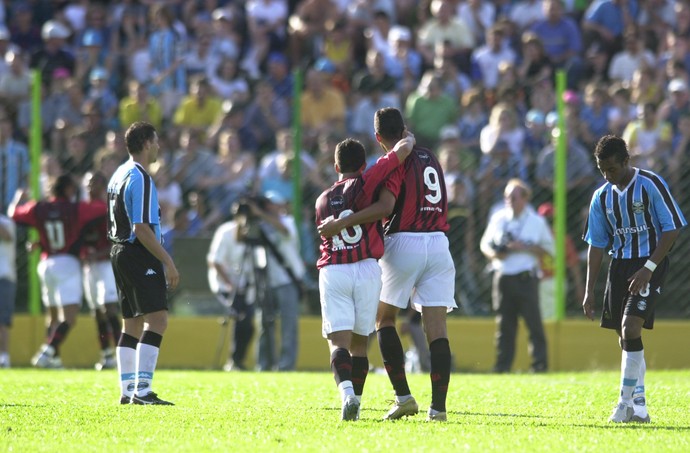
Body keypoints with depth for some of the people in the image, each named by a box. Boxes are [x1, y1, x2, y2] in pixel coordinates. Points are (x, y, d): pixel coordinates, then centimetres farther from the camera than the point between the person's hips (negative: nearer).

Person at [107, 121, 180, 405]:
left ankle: (128, 391, 13)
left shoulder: (119, 175, 16)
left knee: (132, 325, 12)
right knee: (157, 320, -14)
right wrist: (168, 261, -18)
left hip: (119, 251, 10)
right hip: (140, 254, -10)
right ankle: (142, 390, -21)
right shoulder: (140, 179, -15)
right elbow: (142, 229, -21)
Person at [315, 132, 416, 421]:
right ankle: (355, 401, 6)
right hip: (366, 269, -1)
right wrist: (409, 139, 23)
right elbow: (404, 148, 1)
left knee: (339, 341, -7)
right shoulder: (365, 183, 3)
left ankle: (347, 391, -31)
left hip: (332, 272, 1)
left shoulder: (322, 201, 16)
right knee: (359, 342, 9)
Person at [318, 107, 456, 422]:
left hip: (404, 242, -5)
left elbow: (385, 207, -21)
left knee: (384, 318, 11)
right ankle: (438, 406, -7)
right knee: (436, 328, 0)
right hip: (438, 243, 5)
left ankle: (403, 396, 1)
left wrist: (341, 223, -20)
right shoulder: (431, 159, 14)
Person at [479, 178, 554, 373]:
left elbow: (549, 249, 3)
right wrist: (494, 254, -4)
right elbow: (485, 243, 18)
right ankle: (502, 365, 10)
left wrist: (525, 248, -11)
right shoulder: (498, 218, 12)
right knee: (504, 323, 5)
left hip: (526, 277, -4)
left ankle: (540, 364, -7)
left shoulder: (537, 221, 2)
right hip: (502, 276, 4)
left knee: (533, 320, -8)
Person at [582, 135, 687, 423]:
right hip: (620, 264, 6)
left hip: (650, 263, -6)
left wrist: (649, 268, -19)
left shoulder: (651, 185, -10)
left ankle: (627, 402, -15)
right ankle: (639, 408, 12)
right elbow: (596, 245, 11)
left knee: (630, 328, -20)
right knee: (625, 338, 5)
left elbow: (671, 230, -11)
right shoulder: (602, 196, 6)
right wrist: (589, 291, 6)